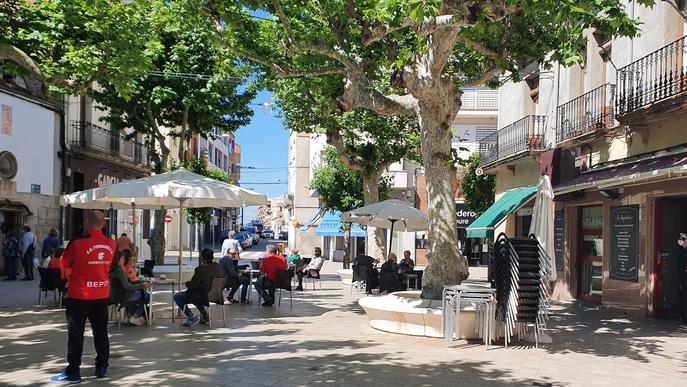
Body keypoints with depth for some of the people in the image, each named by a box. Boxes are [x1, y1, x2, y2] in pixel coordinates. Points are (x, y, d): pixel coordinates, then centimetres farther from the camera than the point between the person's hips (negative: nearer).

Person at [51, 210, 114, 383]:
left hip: (79, 296, -4)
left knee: (76, 334, 4)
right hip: (102, 296, 5)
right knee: (101, 332, 13)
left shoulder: (77, 244, -17)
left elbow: (64, 264, -2)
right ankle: (101, 367, 19)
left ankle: (73, 371, 8)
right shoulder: (111, 245, -3)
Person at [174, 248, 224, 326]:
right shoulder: (219, 267, -4)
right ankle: (204, 314, 27)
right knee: (195, 294, 36)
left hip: (202, 296, -8)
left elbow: (192, 285, -18)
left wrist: (187, 284, 4)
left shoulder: (200, 269, -25)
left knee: (177, 297, 8)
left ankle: (191, 316, 2)